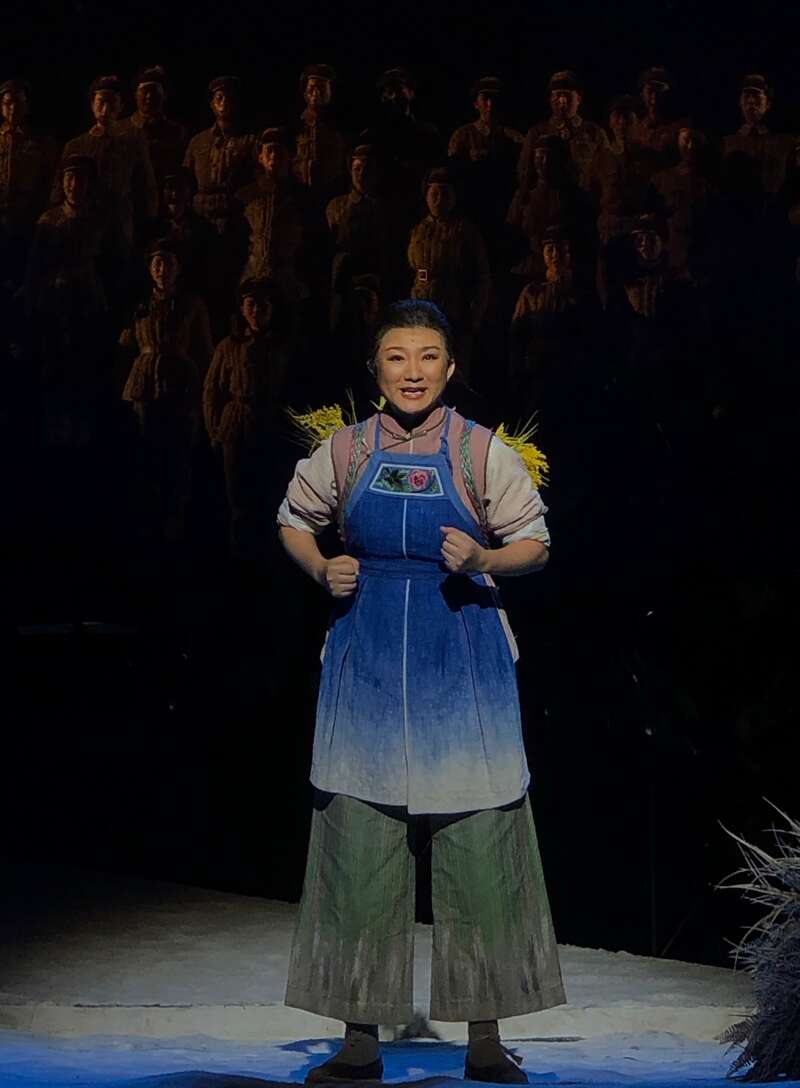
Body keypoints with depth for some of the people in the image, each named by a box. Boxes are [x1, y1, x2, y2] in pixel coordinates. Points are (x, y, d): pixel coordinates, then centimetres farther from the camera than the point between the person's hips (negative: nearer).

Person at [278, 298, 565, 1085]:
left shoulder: (480, 451, -3)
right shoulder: (347, 451, 3)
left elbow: (535, 545, 2)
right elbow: (293, 521, 17)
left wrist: (483, 560, -18)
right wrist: (322, 569, -2)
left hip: (462, 661, -1)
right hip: (367, 660, 2)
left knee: (479, 843, 0)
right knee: (357, 843, 2)